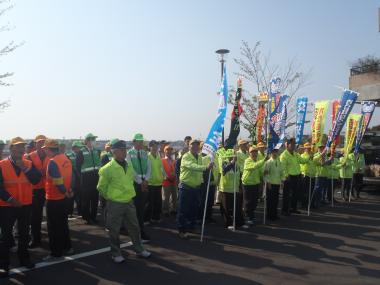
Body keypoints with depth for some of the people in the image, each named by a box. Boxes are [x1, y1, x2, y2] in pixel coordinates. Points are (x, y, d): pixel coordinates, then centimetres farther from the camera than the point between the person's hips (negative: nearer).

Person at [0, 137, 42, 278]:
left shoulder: (29, 164, 3)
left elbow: (36, 180, -9)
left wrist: (25, 168, -18)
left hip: (26, 205, 3)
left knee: (24, 234, 16)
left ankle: (24, 258, 31)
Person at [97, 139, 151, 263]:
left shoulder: (129, 166, 4)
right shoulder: (108, 168, -15)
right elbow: (101, 187, -6)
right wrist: (110, 196, 1)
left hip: (129, 202, 6)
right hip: (115, 204, -6)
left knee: (134, 227, 15)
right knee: (114, 230, 8)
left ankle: (139, 249, 30)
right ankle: (116, 253, 24)